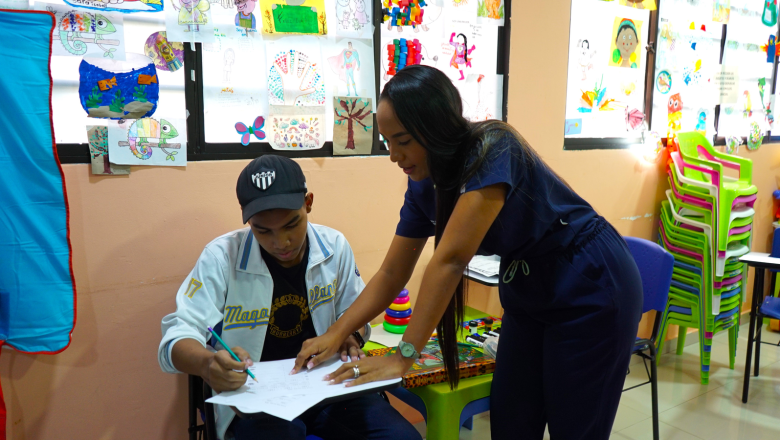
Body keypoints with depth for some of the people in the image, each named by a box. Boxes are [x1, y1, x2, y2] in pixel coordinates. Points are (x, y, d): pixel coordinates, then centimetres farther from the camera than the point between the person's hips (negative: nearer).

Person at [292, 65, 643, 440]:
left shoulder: (493, 152, -28)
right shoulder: (424, 187, -6)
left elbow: (450, 260, -33)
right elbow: (391, 274, 0)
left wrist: (404, 356, -31)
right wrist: (335, 334, -9)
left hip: (592, 287, -6)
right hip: (527, 295, 7)